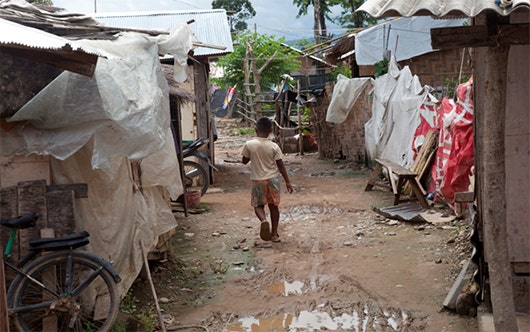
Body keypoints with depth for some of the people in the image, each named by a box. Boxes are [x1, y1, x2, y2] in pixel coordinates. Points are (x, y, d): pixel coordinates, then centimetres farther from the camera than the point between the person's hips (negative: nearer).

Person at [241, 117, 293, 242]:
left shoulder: (249, 145, -10)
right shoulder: (274, 146, -8)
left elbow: (244, 161, 3)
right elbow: (281, 166, -5)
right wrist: (287, 182, 2)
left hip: (257, 180, -1)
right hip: (273, 179, 1)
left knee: (258, 205, 12)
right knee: (273, 205, 13)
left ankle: (263, 220, -21)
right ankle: (274, 233, 17)